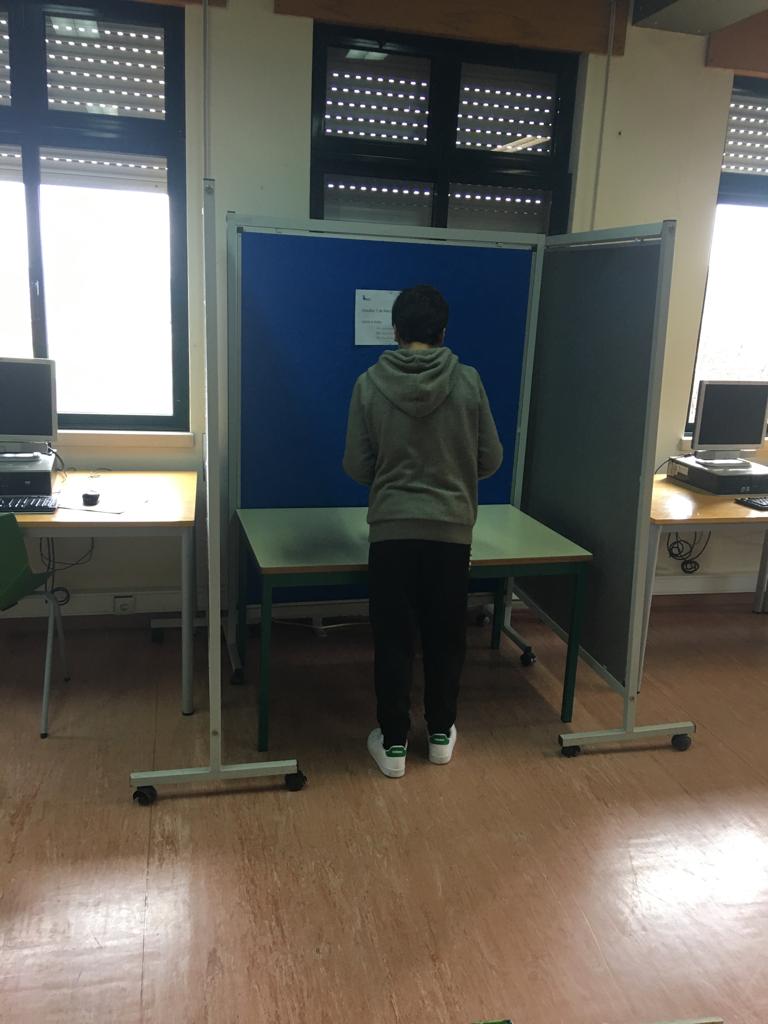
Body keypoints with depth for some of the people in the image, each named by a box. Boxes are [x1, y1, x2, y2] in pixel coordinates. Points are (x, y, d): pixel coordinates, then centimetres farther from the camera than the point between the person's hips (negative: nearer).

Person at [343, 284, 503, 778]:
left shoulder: (370, 384, -6)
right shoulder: (468, 382, -5)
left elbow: (357, 466, -1)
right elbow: (491, 459, 2)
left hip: (392, 528, -1)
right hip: (452, 529, 1)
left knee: (394, 638, 9)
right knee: (446, 635, 15)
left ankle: (393, 743, 18)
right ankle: (441, 733, 28)